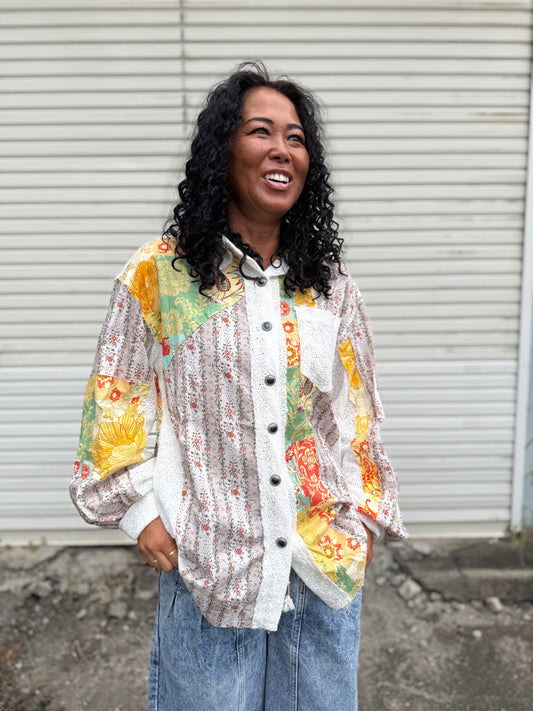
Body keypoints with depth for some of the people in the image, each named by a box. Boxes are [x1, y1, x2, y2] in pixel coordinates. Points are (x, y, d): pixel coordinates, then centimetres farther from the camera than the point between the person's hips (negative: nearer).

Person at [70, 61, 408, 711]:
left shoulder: (329, 286, 3)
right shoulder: (161, 274, -7)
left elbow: (358, 413, 8)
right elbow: (116, 402, -2)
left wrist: (364, 517, 7)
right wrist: (139, 511, -5)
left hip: (326, 565, 3)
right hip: (207, 563, -2)